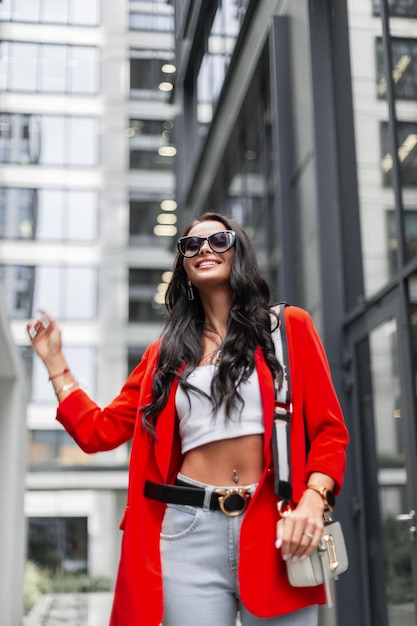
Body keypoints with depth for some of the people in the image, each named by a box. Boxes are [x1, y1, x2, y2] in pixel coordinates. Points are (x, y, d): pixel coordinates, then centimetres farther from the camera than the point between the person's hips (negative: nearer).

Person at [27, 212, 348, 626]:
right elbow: (100, 430, 14)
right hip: (189, 531, 2)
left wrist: (312, 499, -15)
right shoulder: (166, 353, 14)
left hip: (274, 529, -1)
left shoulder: (289, 328, 7)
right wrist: (53, 360, 15)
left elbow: (328, 429, 2)